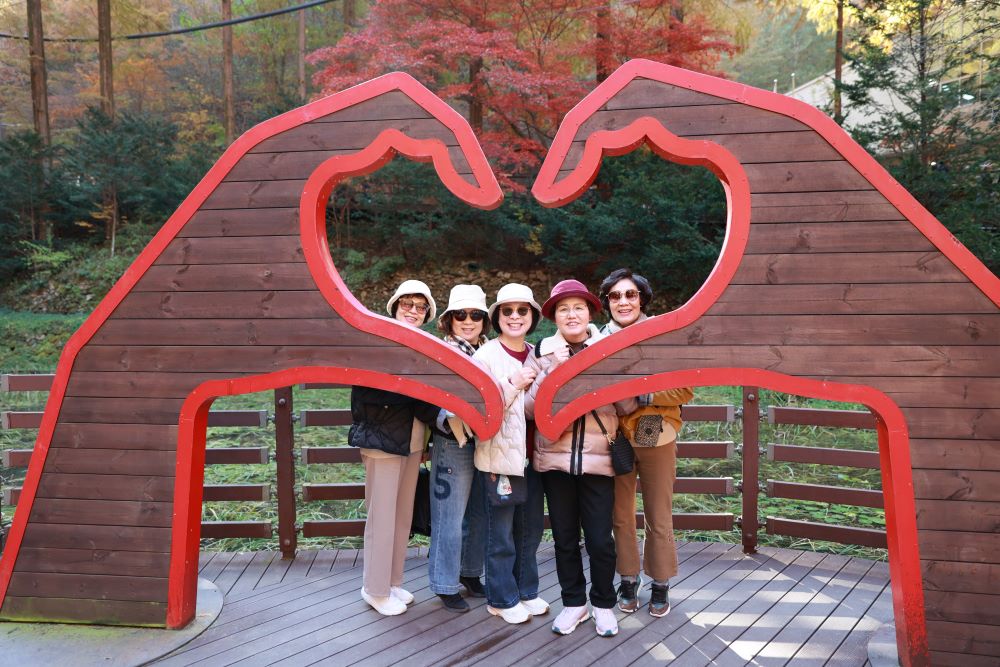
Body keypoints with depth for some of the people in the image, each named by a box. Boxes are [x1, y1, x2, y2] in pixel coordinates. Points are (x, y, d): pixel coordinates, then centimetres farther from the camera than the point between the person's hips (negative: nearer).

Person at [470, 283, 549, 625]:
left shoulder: (538, 356, 9)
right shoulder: (485, 356, -7)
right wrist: (515, 385, -17)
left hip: (532, 453, 6)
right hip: (500, 455, -5)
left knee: (530, 529, 15)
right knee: (501, 533, 5)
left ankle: (526, 590, 32)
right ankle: (502, 598, 22)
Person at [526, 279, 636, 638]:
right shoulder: (543, 354, 3)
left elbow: (627, 406, 0)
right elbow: (531, 408, -4)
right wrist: (550, 371, -15)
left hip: (597, 458, -1)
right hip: (555, 457, 1)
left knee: (600, 539, 2)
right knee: (564, 537, 11)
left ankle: (604, 604, 23)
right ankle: (574, 602, 28)